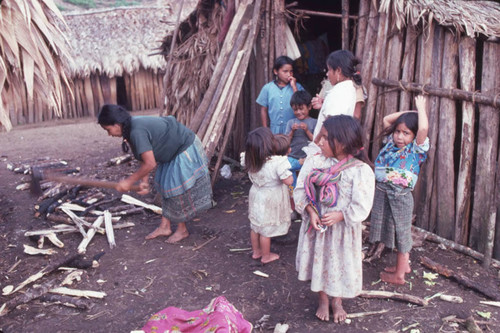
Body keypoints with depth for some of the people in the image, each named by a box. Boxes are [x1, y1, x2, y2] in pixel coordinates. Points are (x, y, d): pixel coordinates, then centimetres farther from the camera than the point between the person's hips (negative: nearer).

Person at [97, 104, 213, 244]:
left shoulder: (137, 132, -30)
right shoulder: (134, 125, 0)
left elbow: (150, 163, -29)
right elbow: (146, 158, 2)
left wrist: (129, 181, -18)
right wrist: (144, 181, -8)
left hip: (185, 151, -10)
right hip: (174, 150, 10)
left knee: (179, 191, -1)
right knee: (167, 187, 15)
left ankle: (182, 230, 17)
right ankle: (165, 227, 26)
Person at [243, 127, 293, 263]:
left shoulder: (250, 161, -13)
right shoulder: (277, 162, -30)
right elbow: (289, 181, -24)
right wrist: (286, 170, -8)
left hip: (256, 196, 6)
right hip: (269, 201, -6)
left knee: (255, 226, 22)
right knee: (266, 230, 11)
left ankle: (255, 251, 43)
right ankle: (266, 256, 32)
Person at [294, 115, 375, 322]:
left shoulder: (361, 170, -18)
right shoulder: (314, 161, -10)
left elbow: (361, 206, -17)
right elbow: (301, 189, -8)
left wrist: (339, 215, -25)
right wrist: (311, 211, -21)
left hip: (342, 228, -2)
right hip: (316, 224, 2)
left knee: (341, 263, 16)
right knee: (318, 260, 18)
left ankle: (337, 301, 44)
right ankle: (323, 300, 43)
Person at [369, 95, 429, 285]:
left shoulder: (416, 149, -10)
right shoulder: (391, 143, 6)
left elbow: (423, 129, -27)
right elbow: (386, 119, 14)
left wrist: (421, 108, -13)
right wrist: (408, 113, 7)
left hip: (400, 195, -6)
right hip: (382, 191, 6)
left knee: (401, 232, 7)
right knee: (395, 231, 19)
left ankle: (399, 275, 20)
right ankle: (404, 264, 38)